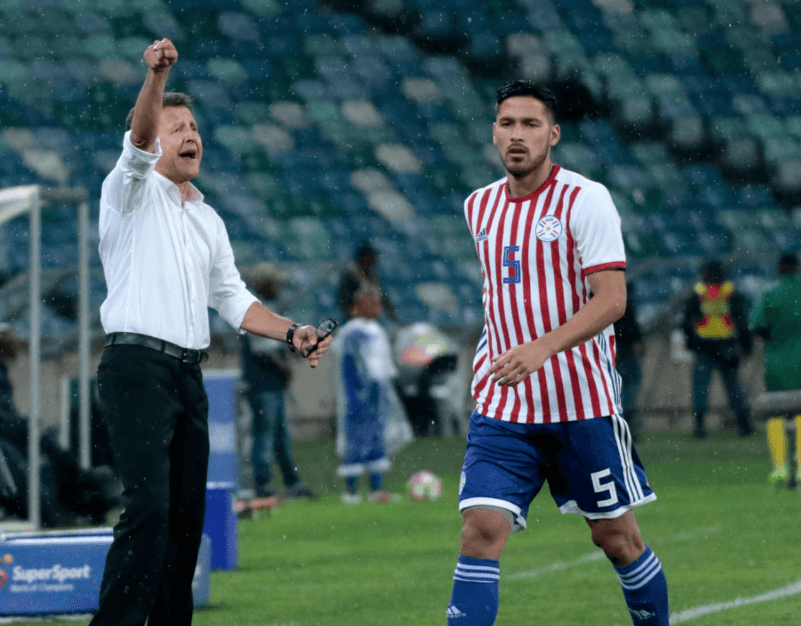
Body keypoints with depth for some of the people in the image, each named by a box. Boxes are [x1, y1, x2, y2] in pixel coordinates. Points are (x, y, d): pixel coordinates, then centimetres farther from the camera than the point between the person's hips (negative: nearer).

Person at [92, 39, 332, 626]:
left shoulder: (209, 220, 21)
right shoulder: (134, 192, 0)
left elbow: (232, 297, 26)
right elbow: (138, 143, -21)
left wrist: (291, 332, 12)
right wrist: (156, 79, -38)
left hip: (188, 375, 7)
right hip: (137, 367, -7)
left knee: (187, 514, 6)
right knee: (149, 509, -19)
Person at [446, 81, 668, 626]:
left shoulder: (585, 200, -9)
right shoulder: (480, 206, 10)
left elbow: (612, 299, -18)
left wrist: (542, 348, -30)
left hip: (582, 399, -4)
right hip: (502, 406, 4)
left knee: (616, 536, 6)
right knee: (482, 530, -11)